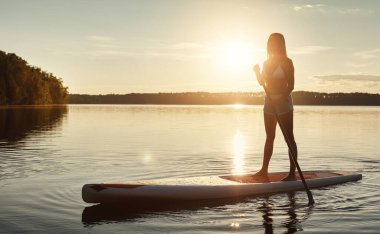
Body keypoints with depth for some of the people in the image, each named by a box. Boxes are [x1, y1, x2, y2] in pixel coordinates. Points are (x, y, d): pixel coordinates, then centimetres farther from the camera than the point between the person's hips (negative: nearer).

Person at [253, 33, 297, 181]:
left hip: (283, 102, -7)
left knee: (289, 137, -5)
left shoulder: (287, 62, -6)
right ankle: (264, 170, 15)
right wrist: (257, 72, -2)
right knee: (269, 137, 11)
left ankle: (292, 173, -4)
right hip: (269, 102, 7)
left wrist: (280, 99, -25)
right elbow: (262, 82, 17)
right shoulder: (267, 62, 13)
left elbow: (291, 85, -12)